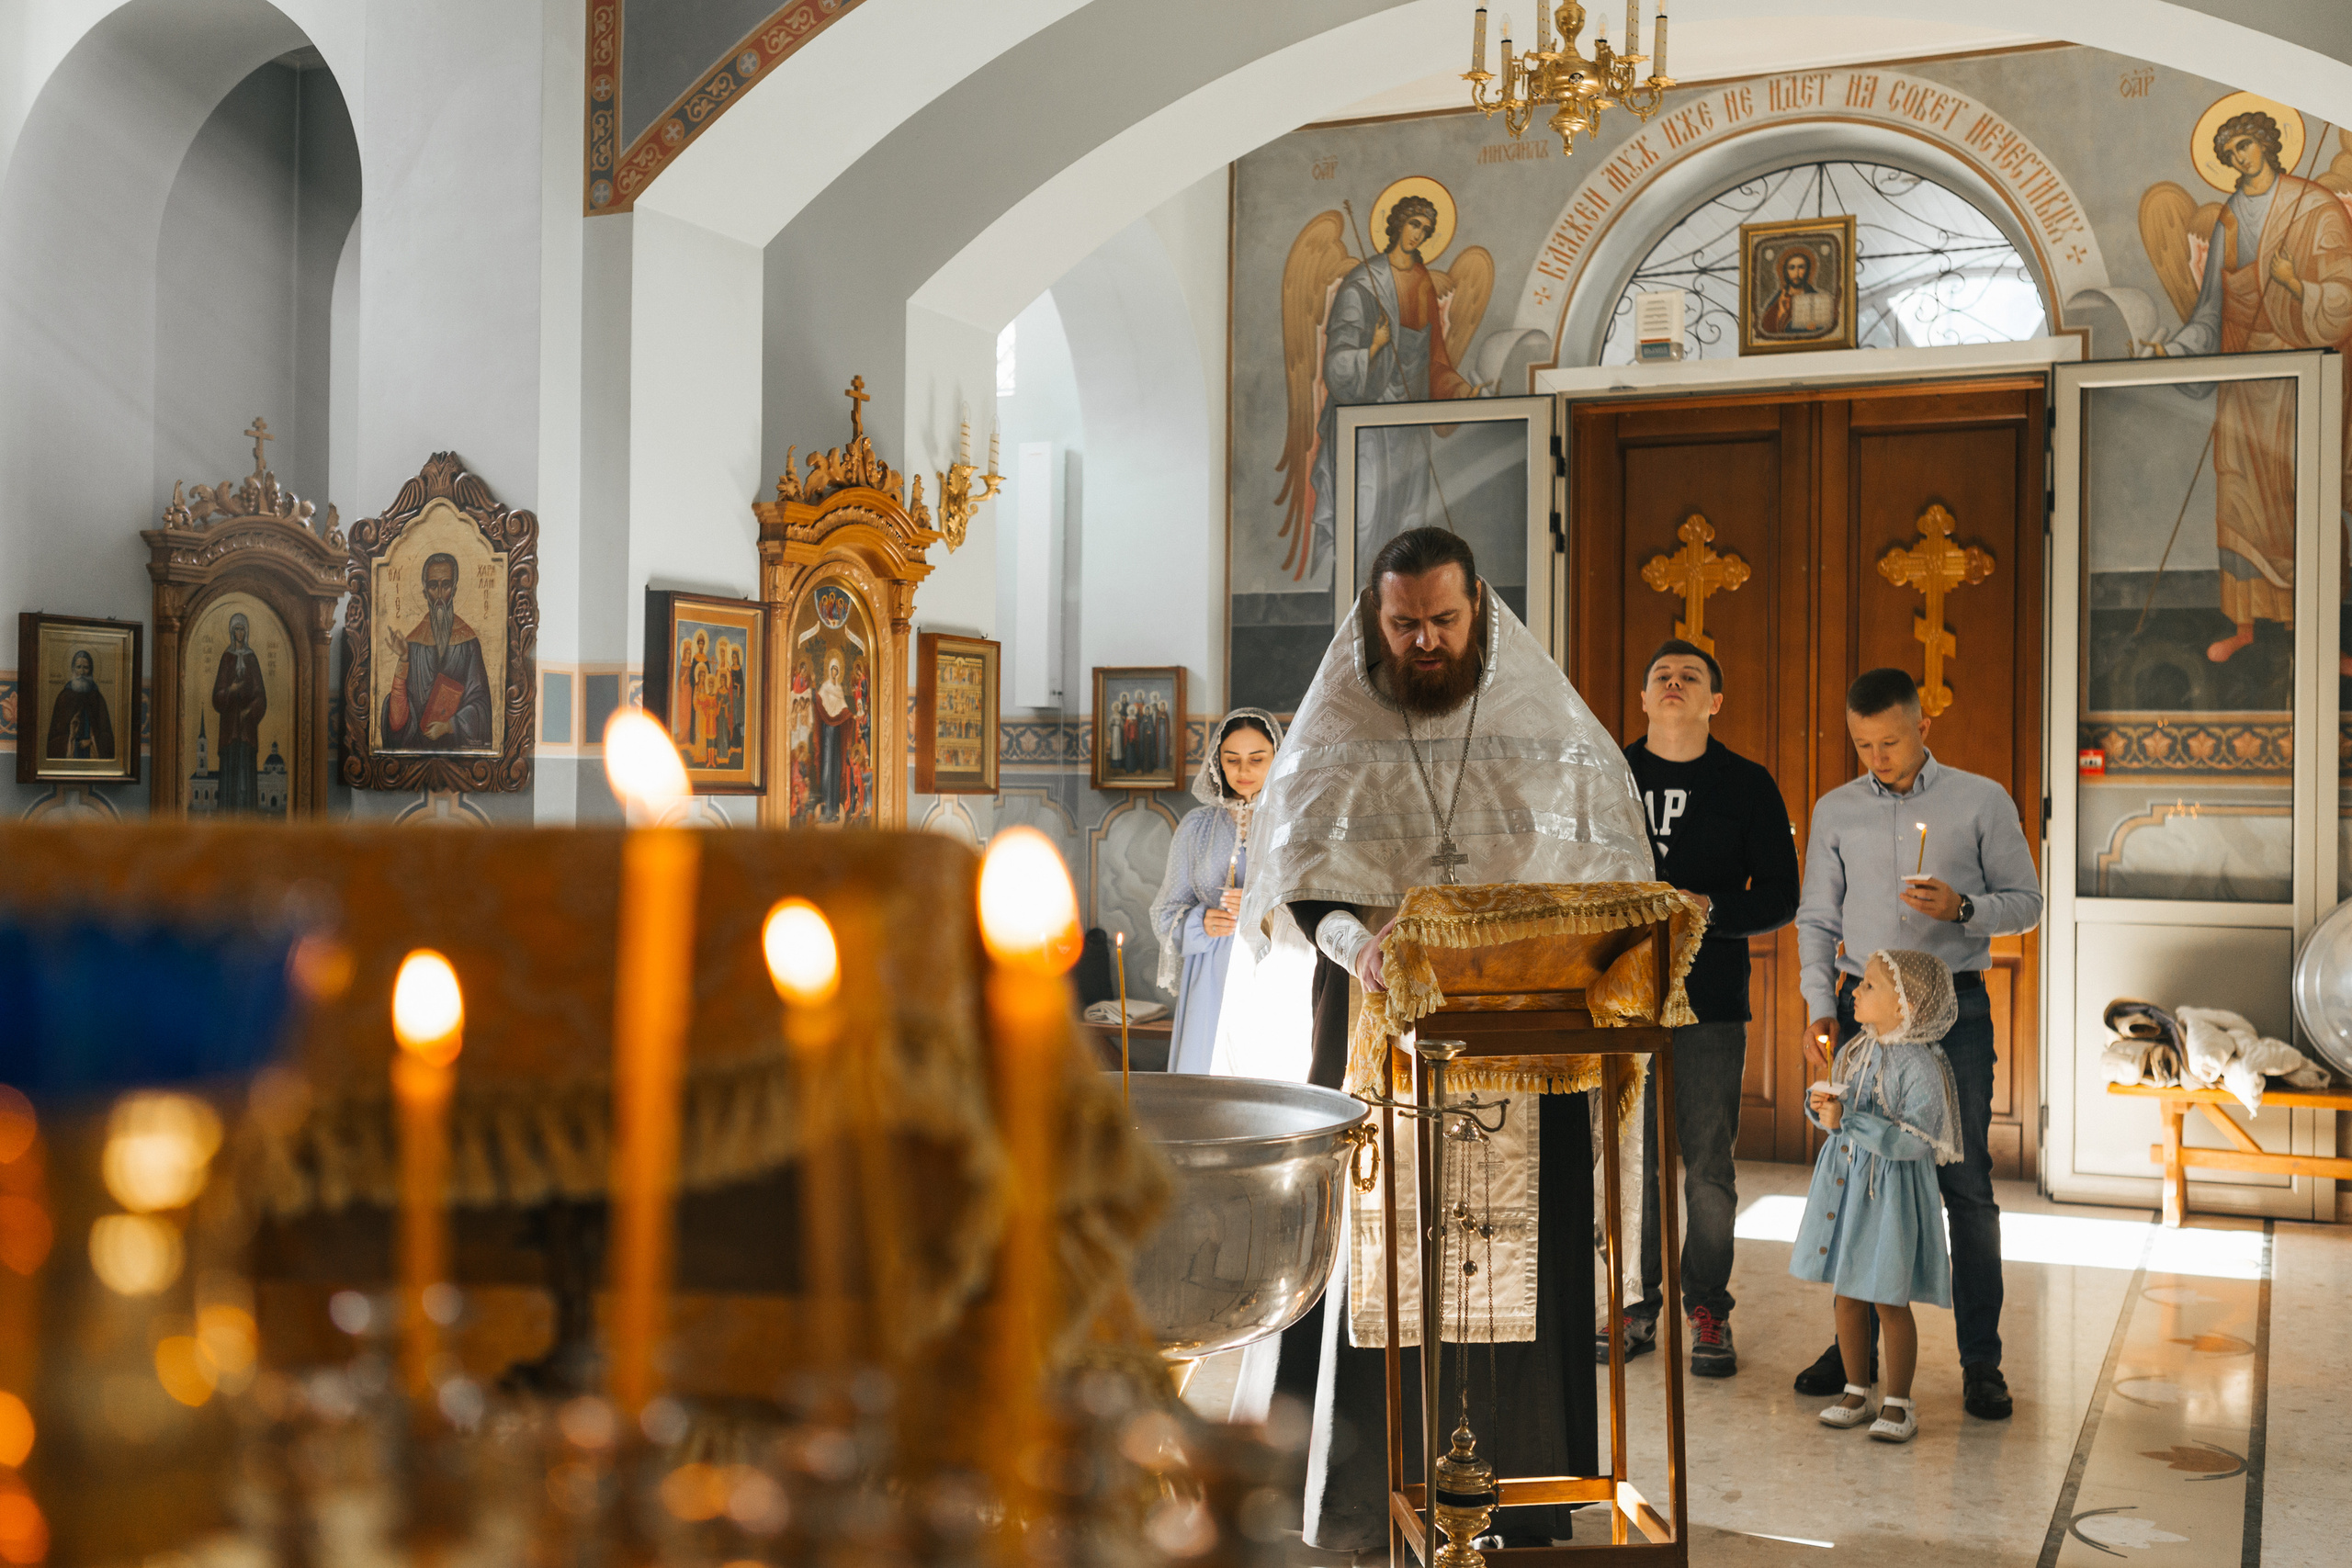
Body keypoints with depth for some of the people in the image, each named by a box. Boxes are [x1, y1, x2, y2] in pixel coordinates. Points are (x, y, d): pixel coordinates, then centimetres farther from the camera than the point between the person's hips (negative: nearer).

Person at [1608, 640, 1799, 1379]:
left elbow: (1779, 896, 2)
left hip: (1710, 1002, -1)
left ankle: (1708, 1311, 14)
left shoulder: (1746, 785, 5)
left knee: (1708, 1165, 1)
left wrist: (1707, 908, -15)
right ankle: (1636, 1307, 16)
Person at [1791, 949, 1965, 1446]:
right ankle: (1856, 1392, 27)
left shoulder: (1919, 1066, -19)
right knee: (1848, 1295, 13)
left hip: (1890, 1192, -7)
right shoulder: (1855, 1049, 5)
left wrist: (1847, 1121, -28)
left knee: (1889, 1301, 2)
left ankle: (1898, 1402, 17)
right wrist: (1820, 1103, -6)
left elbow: (1915, 1140, -25)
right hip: (1843, 1180, 7)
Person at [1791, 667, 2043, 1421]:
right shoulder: (1835, 811, 10)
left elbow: (2025, 902, 5)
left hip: (1954, 1006, -2)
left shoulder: (1983, 802, 3)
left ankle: (1980, 1360, 5)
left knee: (1966, 1184, -2)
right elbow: (1817, 920, 11)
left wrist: (1961, 907, -14)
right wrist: (1819, 1009, 0)